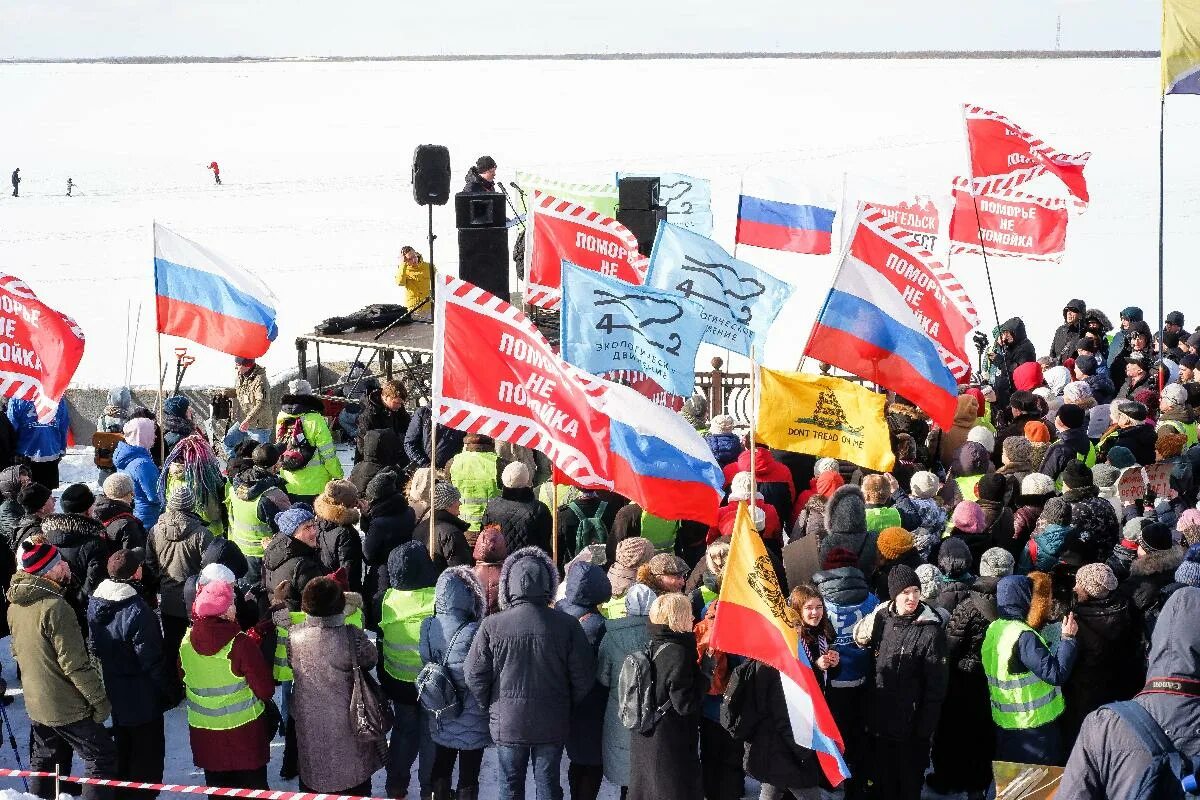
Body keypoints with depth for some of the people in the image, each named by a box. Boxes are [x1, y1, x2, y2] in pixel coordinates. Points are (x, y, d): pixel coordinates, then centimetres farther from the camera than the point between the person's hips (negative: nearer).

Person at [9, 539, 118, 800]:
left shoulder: (15, 606, 2)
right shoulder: (55, 607, -25)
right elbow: (75, 663, -23)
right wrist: (99, 700, -14)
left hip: (35, 702, 8)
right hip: (67, 708, -8)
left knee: (44, 765, 20)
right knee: (102, 758, 2)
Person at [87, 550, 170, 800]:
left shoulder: (95, 603, -3)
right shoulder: (136, 611, -26)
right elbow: (151, 659, -20)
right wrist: (166, 691, -9)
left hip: (112, 693, 8)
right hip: (141, 699, -8)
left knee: (122, 749, 22)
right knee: (147, 752, 6)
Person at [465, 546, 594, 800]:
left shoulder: (492, 626, -13)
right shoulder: (566, 624, -12)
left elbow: (475, 676, -7)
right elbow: (583, 677, -6)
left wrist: (490, 707, 10)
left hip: (507, 722, 0)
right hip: (552, 725, 1)